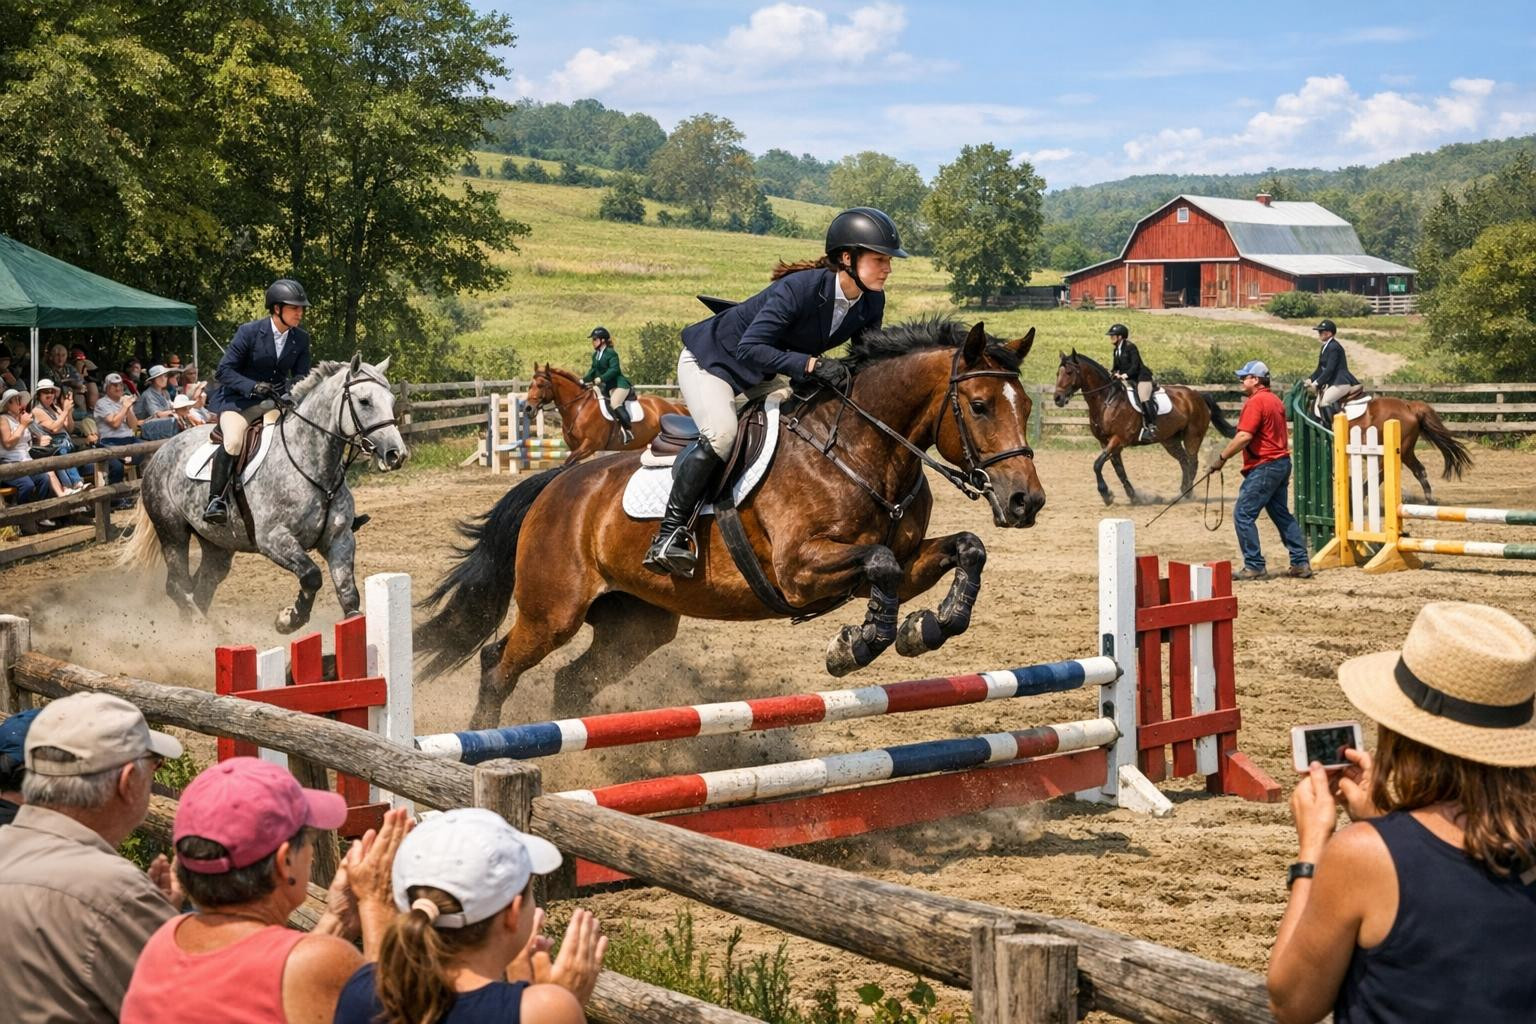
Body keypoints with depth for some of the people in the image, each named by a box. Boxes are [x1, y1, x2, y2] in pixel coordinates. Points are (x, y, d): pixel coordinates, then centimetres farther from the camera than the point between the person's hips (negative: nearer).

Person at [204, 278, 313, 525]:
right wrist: (253, 386, -27)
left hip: (275, 401, 5)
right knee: (234, 440, -31)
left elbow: (302, 375, 8)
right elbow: (224, 371, -11)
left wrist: (295, 385, -18)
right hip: (238, 399, -5)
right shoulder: (249, 332, -13)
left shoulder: (301, 338, 0)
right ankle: (215, 500, -23)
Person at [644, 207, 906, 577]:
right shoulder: (800, 288, -34)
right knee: (722, 434, -30)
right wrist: (812, 364, -47)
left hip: (763, 377, 9)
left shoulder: (871, 303, -12)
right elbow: (750, 349, -40)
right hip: (711, 360, -8)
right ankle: (669, 537, -26)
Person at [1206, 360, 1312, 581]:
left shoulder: (1255, 402, -14)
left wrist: (1222, 458, -16)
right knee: (1281, 514, 15)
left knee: (1243, 514, -6)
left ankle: (1254, 566, -6)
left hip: (1264, 467, -10)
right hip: (1281, 462, 10)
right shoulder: (1275, 401, 17)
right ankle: (1300, 563, 15)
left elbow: (1244, 437, -23)